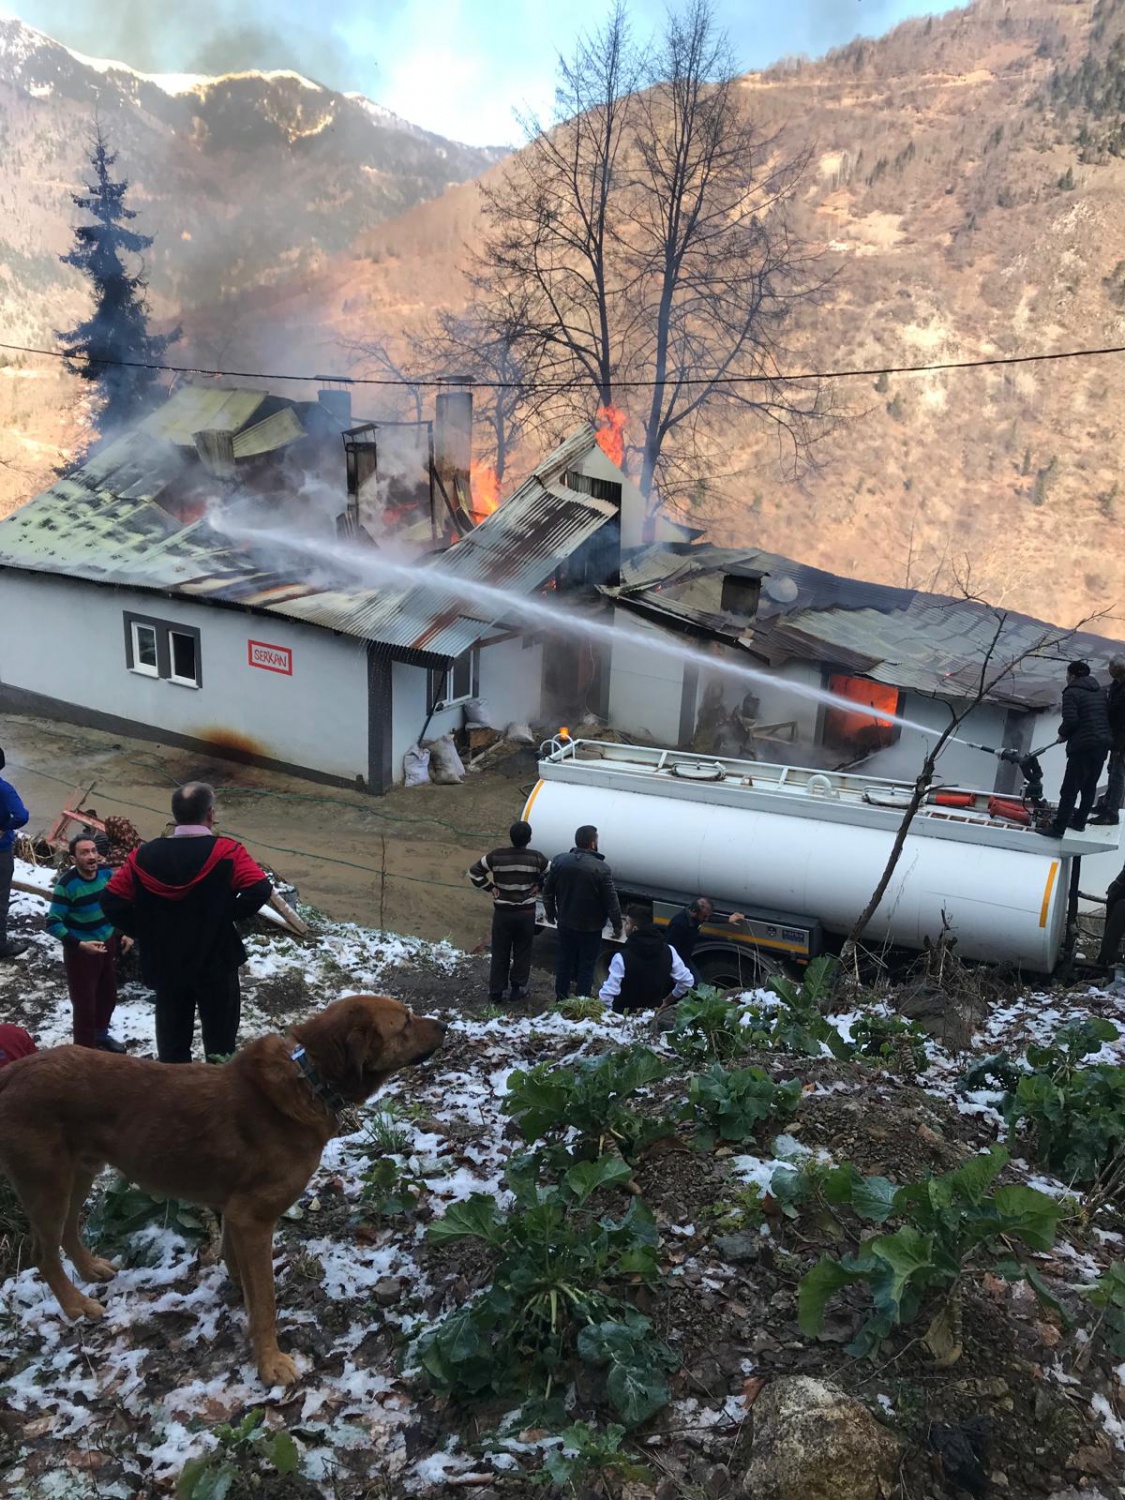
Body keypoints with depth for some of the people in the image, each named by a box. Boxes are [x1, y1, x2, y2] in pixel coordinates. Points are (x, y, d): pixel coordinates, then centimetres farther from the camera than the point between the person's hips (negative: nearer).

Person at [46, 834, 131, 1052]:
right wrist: (79, 944, -29)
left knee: (108, 993, 20)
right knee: (85, 1003, 0)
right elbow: (53, 923, -20)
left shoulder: (106, 872, -8)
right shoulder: (67, 884, -24)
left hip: (108, 943, 6)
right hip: (81, 951, -6)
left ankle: (100, 1034, 45)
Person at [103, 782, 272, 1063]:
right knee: (220, 1043, 14)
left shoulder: (144, 855, -6)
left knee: (172, 1044, 18)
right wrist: (227, 914, -13)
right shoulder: (226, 852, -17)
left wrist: (146, 933, 2)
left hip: (165, 966, 3)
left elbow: (112, 903, -7)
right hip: (216, 965, -3)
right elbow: (260, 890, -29)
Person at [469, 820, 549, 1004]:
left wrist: (491, 887, -1)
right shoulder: (536, 858, -10)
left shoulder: (496, 856, -9)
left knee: (500, 953, 11)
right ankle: (518, 989, 22)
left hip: (502, 912, 0)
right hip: (526, 912, 0)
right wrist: (539, 886, 1)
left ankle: (495, 992, 15)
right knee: (522, 952, 15)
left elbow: (474, 872, -5)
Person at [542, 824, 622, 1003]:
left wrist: (551, 913, 18)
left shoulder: (559, 861, -7)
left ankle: (561, 999, 30)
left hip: (565, 924, 4)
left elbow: (547, 891, 3)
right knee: (586, 966, 9)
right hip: (590, 928, -4)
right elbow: (611, 901, -15)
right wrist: (617, 926, -3)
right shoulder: (601, 868, -21)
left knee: (564, 961, 18)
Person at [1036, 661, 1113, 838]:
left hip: (1083, 746, -8)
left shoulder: (1072, 692, -7)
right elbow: (1108, 717, 16)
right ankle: (1079, 822, 28)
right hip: (1103, 743, 8)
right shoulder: (1100, 692, 17)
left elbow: (1070, 720, -18)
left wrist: (1062, 733, 2)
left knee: (1069, 789, -4)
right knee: (1090, 786, 18)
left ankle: (1058, 828, -1)